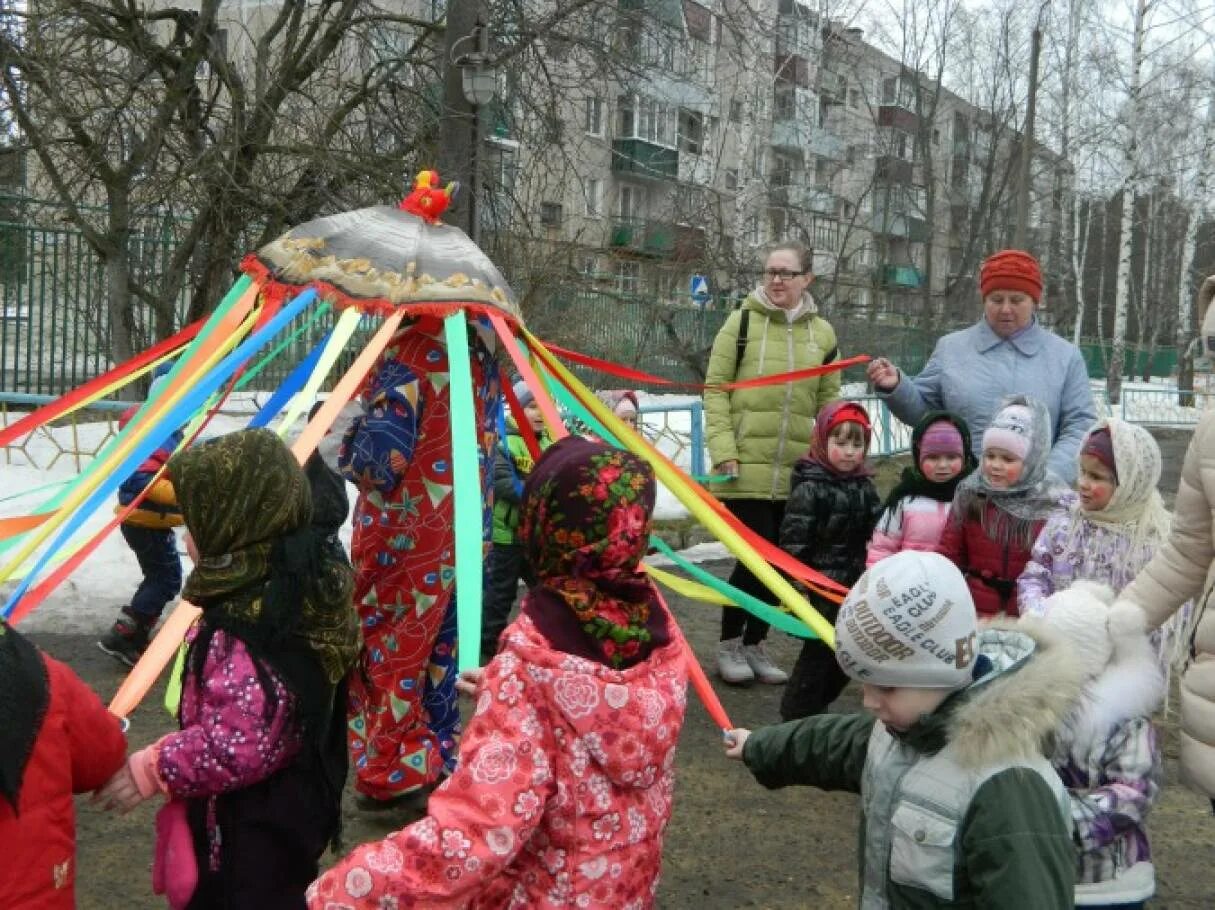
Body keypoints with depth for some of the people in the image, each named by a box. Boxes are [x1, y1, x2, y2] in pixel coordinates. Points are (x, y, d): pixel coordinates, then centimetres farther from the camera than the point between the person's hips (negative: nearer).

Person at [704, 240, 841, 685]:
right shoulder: (742, 321, -2)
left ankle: (755, 645, 26)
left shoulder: (822, 333, 7)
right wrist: (723, 450, -11)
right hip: (745, 468, -4)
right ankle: (729, 644, 15)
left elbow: (829, 402, 14)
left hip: (797, 472, 4)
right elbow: (714, 389, -2)